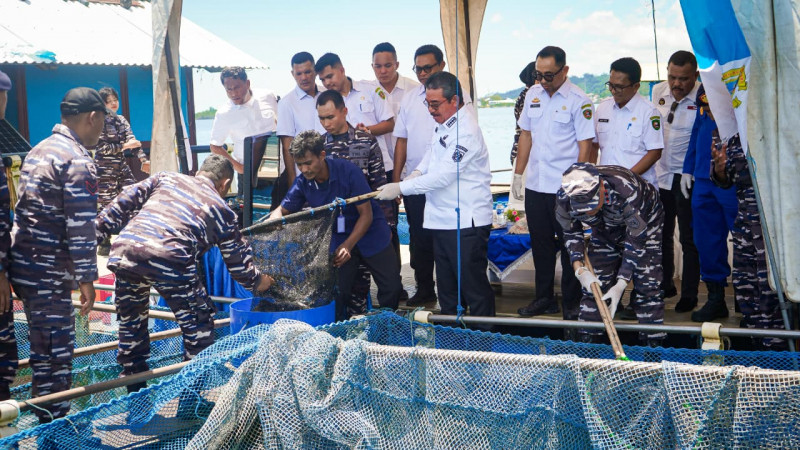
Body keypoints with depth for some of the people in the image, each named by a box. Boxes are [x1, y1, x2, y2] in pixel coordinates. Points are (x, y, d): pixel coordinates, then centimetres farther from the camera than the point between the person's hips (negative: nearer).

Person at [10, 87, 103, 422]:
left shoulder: (39, 150, 16)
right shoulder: (78, 160, -14)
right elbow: (80, 228, -18)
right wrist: (86, 279, -13)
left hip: (25, 266, 9)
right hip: (48, 273, -9)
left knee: (45, 350, 17)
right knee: (57, 354, -2)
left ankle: (48, 420, 26)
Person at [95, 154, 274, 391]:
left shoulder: (166, 178, 28)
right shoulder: (221, 209, 21)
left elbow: (124, 203, 19)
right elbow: (239, 262, 27)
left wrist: (97, 231, 23)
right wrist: (258, 282, 44)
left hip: (124, 251, 5)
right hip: (170, 260, -5)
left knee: (130, 319, 27)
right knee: (199, 326, 15)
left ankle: (134, 388, 40)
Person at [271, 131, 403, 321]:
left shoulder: (348, 171, -21)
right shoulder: (303, 183, -9)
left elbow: (366, 214, -17)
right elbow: (282, 210, 4)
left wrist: (348, 245, -27)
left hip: (370, 233, -2)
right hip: (338, 238, 3)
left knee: (392, 287, -7)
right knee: (338, 293, -11)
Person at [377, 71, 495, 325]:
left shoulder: (466, 131, -19)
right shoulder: (444, 122, 10)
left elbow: (443, 176, -23)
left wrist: (401, 188, -20)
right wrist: (418, 172, 6)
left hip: (466, 222, -10)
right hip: (442, 219, 10)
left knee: (474, 287, -2)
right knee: (446, 287, 17)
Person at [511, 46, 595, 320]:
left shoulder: (578, 100, -9)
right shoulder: (533, 94, 8)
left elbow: (585, 145, -10)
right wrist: (518, 174, 12)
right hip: (535, 185, 6)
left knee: (569, 246, 4)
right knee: (541, 245, 13)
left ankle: (572, 303, 16)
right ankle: (544, 298, 26)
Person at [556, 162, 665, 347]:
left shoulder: (627, 192, -44)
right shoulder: (565, 199, -31)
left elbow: (636, 241, -33)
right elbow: (571, 233, -10)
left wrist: (621, 284, -37)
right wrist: (579, 269, -24)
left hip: (644, 227, -3)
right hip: (605, 230, 4)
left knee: (647, 286, -13)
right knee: (592, 285, -2)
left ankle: (653, 345, -5)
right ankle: (586, 342, 8)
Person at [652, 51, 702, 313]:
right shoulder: (659, 92, 3)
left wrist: (690, 171, -19)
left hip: (687, 179, -6)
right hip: (661, 174, 6)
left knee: (689, 239, 2)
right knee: (661, 235, 15)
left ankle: (689, 295, 13)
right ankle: (665, 285, 31)